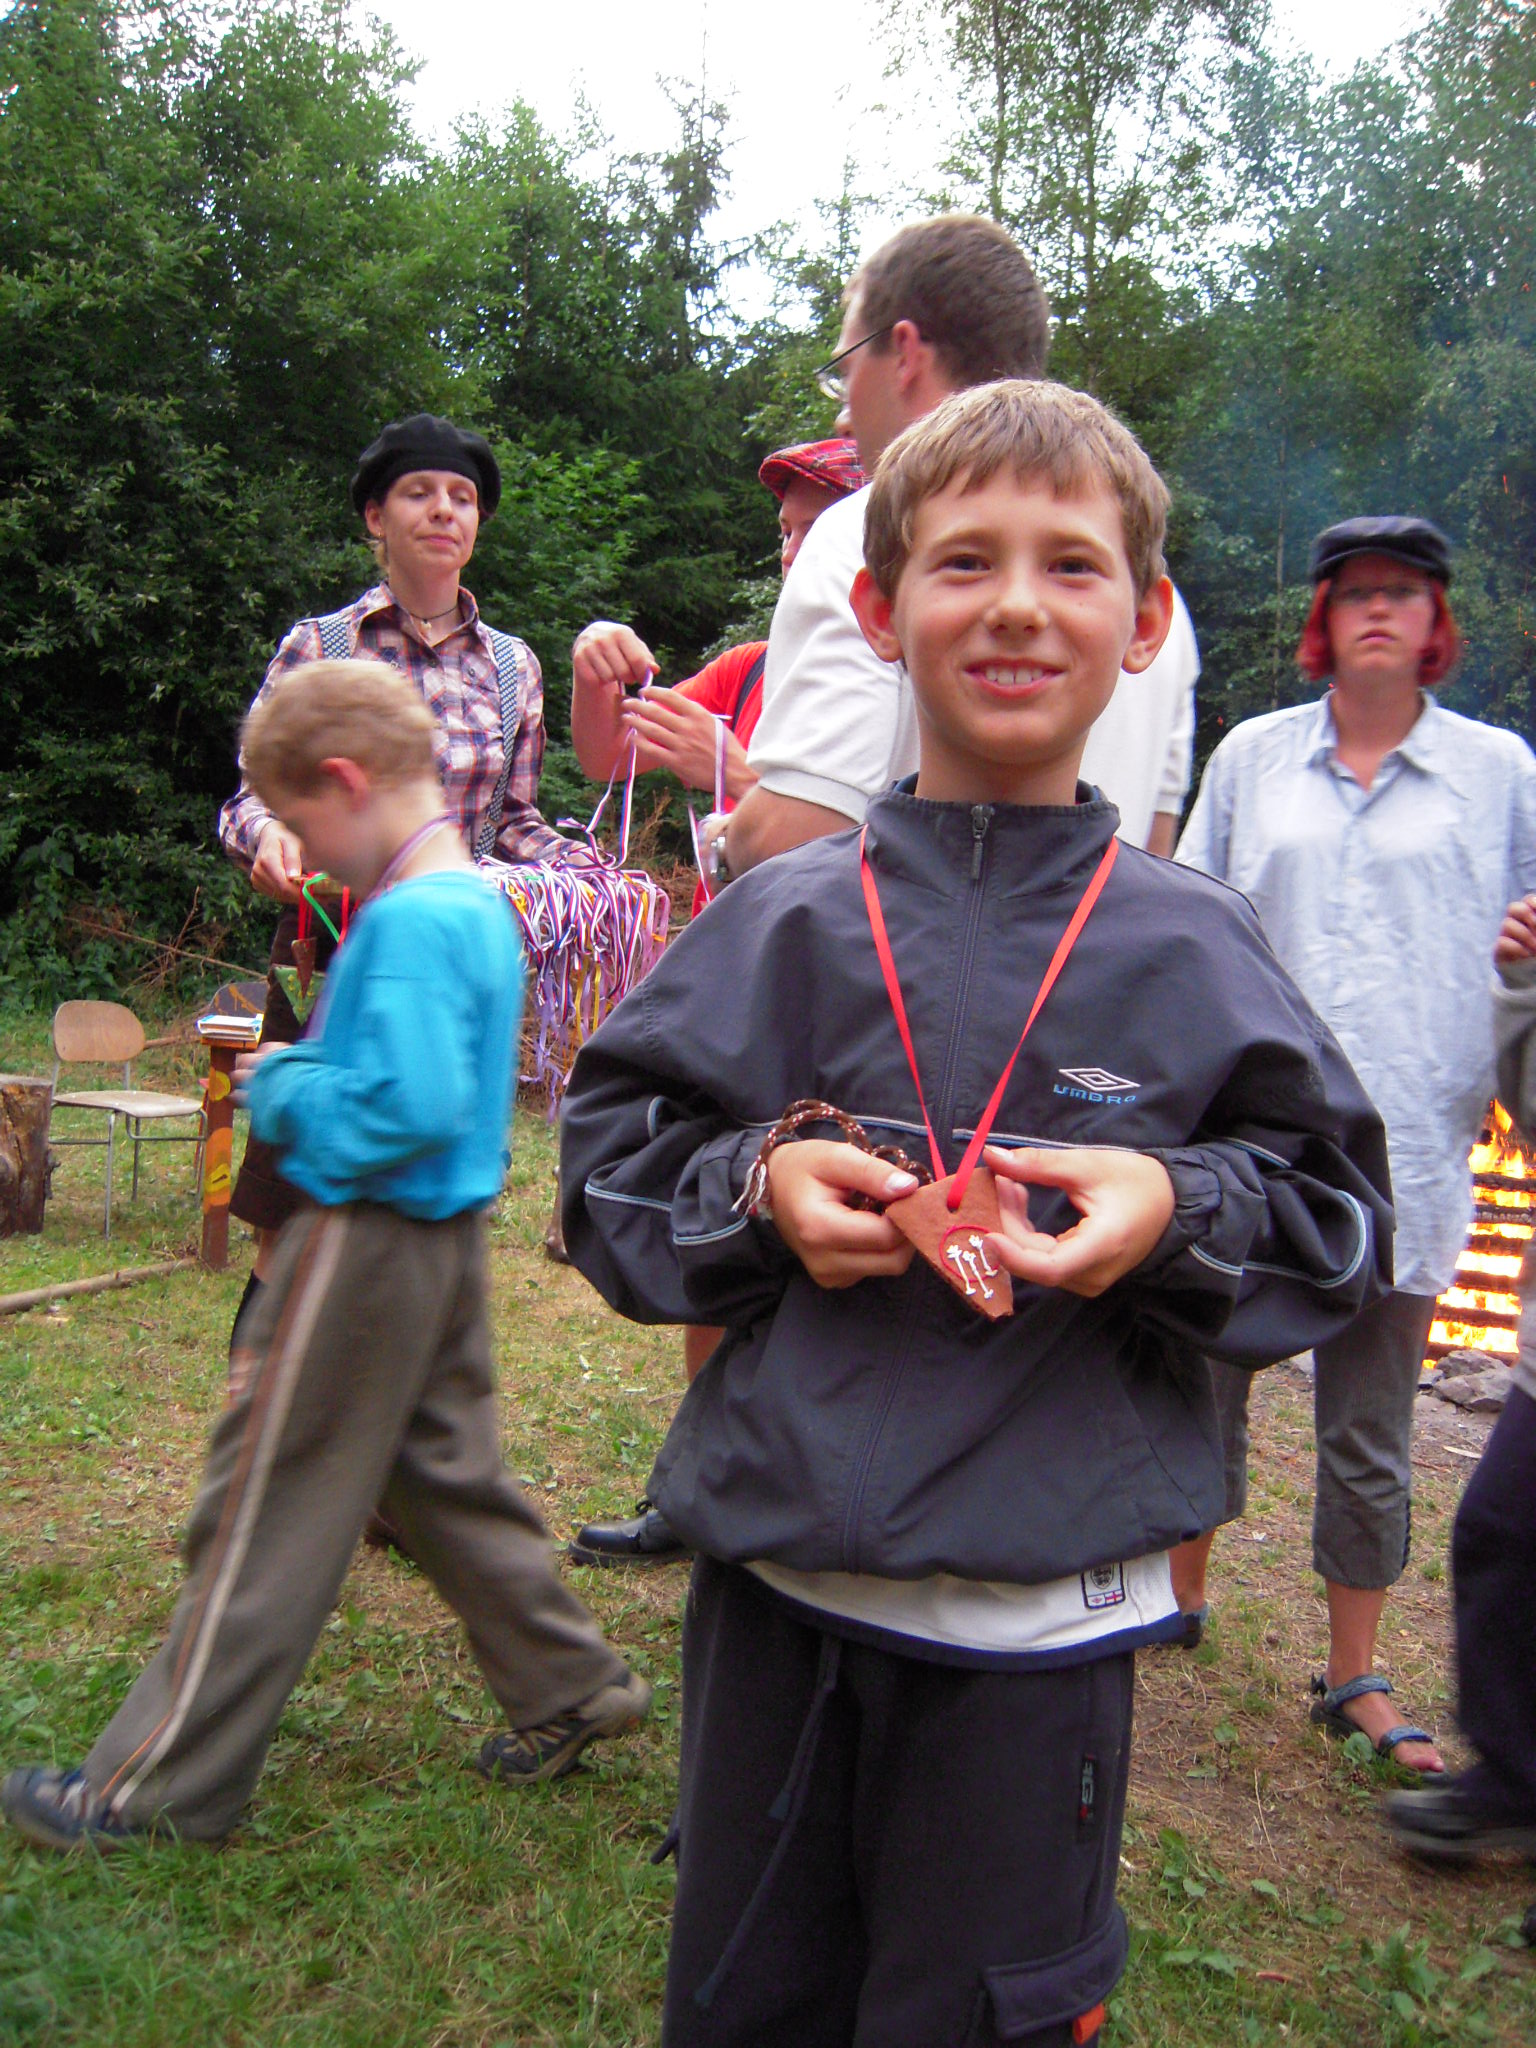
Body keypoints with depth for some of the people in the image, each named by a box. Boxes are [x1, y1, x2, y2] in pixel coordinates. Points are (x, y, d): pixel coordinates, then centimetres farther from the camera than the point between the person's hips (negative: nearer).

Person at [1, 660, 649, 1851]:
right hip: (443, 1235, 10)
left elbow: (411, 1107, -30)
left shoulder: (410, 920, -23)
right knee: (448, 1474, 20)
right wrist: (296, 1070, 7)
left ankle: (158, 1787, 19)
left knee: (267, 1506, 3)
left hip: (369, 1240, -9)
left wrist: (284, 1088, -14)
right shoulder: (478, 901, 9)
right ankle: (566, 1688, 31)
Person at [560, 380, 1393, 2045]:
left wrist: (1183, 1213, -16)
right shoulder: (787, 920, -2)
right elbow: (609, 1154, 4)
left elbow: (1340, 1210, 3)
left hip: (1044, 1616, -1)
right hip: (775, 1581, 1)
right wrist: (754, 1187, -15)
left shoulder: (1190, 948, -3)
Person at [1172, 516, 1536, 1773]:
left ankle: (1354, 1677, 24)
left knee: (1371, 1437, 8)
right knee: (1209, 1382, 12)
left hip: (1405, 1149, 0)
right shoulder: (1252, 758, 9)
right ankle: (1183, 1595, 33)